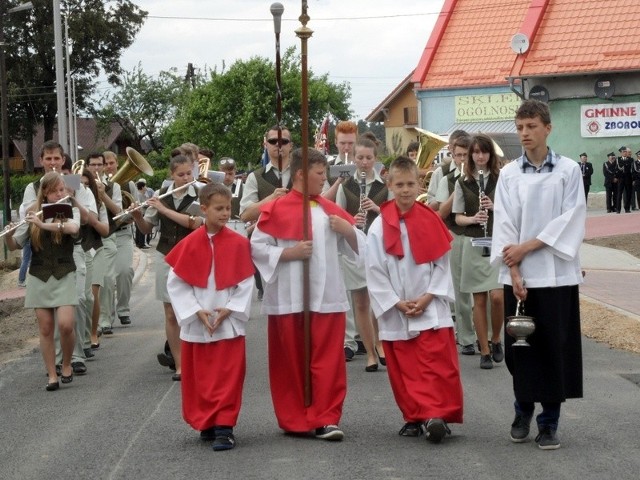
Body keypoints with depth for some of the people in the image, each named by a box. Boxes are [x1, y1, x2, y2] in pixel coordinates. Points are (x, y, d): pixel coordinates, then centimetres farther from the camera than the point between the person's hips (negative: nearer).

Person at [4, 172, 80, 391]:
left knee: (65, 325, -13)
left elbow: (73, 228, -23)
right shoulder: (32, 214, 3)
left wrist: (43, 224, -31)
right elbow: (13, 245, 5)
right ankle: (51, 375, 9)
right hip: (38, 277, 2)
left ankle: (66, 365, 11)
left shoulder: (71, 211, 0)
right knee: (45, 328, 1)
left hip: (64, 276, -1)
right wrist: (7, 234, -17)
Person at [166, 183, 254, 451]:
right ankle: (206, 423, 24)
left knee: (228, 377, -4)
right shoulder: (190, 244, -3)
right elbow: (176, 283, 0)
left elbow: (246, 283, -2)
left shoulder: (239, 243, -4)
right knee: (199, 377, 9)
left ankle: (224, 427, -1)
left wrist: (229, 309, -12)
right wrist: (196, 311, -9)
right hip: (196, 325, 1)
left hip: (229, 324, -1)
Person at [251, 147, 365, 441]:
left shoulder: (330, 210, 11)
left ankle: (325, 419, 2)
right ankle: (294, 420, 16)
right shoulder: (277, 210, -3)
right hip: (289, 298, -3)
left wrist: (348, 231, -5)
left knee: (328, 360, -1)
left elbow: (357, 247, 15)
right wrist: (288, 253, -15)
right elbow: (256, 248, -5)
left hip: (326, 296, 3)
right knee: (291, 361, 5)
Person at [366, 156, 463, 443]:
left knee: (437, 368, -8)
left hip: (431, 310, 0)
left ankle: (437, 415, -8)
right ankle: (414, 417, 17)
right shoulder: (379, 227, -3)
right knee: (403, 371, 7)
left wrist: (427, 297, -9)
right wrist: (397, 304, -9)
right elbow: (375, 272, -3)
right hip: (395, 314, 1)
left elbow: (442, 264, 2)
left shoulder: (431, 222, 1)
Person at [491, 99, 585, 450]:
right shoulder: (508, 174, 4)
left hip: (557, 273, -1)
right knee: (520, 346, 5)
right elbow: (504, 224, -1)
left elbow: (571, 220, -6)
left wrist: (528, 246, -11)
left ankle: (549, 421, 9)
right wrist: (513, 270, -11)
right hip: (519, 275, 1)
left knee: (554, 346, 0)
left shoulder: (569, 170, 1)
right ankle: (523, 410, 24)